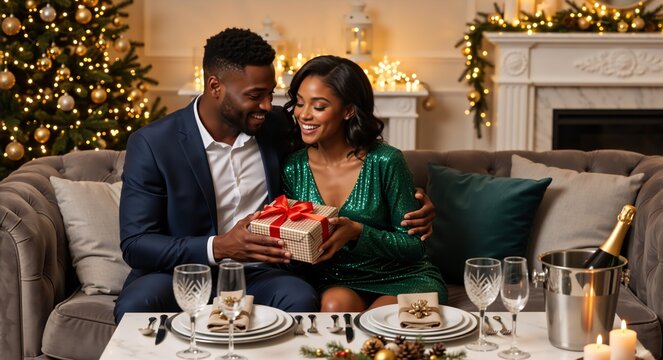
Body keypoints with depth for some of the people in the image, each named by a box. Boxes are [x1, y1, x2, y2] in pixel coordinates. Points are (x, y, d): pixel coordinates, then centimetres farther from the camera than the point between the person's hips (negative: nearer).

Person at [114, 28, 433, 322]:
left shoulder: (277, 126, 4)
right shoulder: (152, 144, -8)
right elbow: (135, 245, -11)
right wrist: (219, 248, -26)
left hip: (258, 273, 2)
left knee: (302, 300, -32)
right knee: (136, 305, -35)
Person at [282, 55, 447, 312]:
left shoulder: (385, 162, -12)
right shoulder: (292, 170, 0)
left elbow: (414, 246, -9)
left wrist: (358, 233, -24)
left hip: (403, 281, -3)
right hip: (337, 283, 3)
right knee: (335, 304, -31)